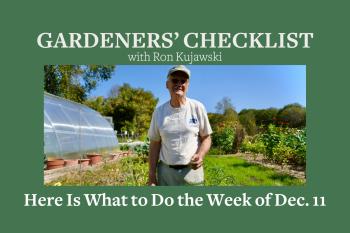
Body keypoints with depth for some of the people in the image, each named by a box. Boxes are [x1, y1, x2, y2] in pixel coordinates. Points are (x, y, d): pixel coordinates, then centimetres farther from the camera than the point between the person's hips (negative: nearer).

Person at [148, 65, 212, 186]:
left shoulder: (197, 107, -4)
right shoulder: (159, 111, 1)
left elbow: (206, 138, 2)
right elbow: (154, 144, 4)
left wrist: (200, 155, -18)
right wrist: (151, 175, 1)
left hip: (191, 171, -1)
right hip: (165, 171, 2)